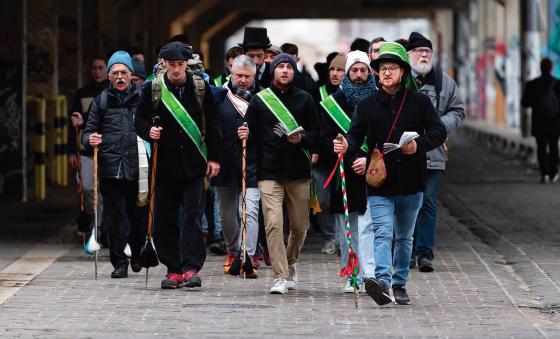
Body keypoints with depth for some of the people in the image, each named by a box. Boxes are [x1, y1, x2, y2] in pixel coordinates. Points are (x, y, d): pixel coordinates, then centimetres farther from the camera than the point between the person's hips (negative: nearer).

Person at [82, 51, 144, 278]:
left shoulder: (142, 98, 8)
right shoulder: (101, 101, 13)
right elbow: (89, 132, 13)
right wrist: (89, 139, -9)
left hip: (137, 170, -1)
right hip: (110, 170, 1)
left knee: (138, 215, 4)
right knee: (115, 217, 0)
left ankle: (138, 256, 27)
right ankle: (119, 262, 9)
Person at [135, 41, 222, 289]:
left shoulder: (200, 87, 3)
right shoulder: (152, 89, 3)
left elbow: (213, 124, 6)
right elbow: (140, 120, 8)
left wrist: (214, 157, 1)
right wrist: (149, 131, -14)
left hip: (193, 164, -1)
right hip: (165, 164, 1)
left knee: (192, 215, -8)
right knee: (165, 219, 3)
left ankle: (191, 268, -9)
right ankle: (173, 269, 11)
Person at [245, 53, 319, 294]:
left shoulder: (304, 100, 8)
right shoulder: (259, 100, 5)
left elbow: (315, 132, 9)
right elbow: (251, 135, 6)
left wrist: (301, 139, -12)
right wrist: (253, 169, -2)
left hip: (299, 172, 2)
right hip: (269, 173, -2)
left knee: (300, 226, 9)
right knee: (273, 224, -13)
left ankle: (290, 263, 36)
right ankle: (280, 277, -11)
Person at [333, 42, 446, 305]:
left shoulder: (420, 102, 4)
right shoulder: (367, 105, 5)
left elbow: (438, 131, 0)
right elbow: (356, 135, -1)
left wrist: (419, 145, -18)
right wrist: (347, 146, -24)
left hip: (411, 183, 2)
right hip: (380, 183, -1)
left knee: (404, 237, 14)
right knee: (383, 233, -16)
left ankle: (399, 284, 25)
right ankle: (383, 281, -30)